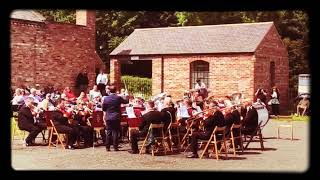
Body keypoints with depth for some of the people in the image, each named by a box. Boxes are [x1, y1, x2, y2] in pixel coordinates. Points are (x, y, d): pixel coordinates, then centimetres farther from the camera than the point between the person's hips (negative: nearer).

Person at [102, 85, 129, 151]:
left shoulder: (106, 98, -3)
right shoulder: (118, 98, -6)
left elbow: (103, 109, 5)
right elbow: (126, 101, 10)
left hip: (108, 118, 1)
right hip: (116, 118, -1)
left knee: (108, 132, 7)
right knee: (115, 132, 3)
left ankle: (107, 147, 7)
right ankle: (115, 147, 2)